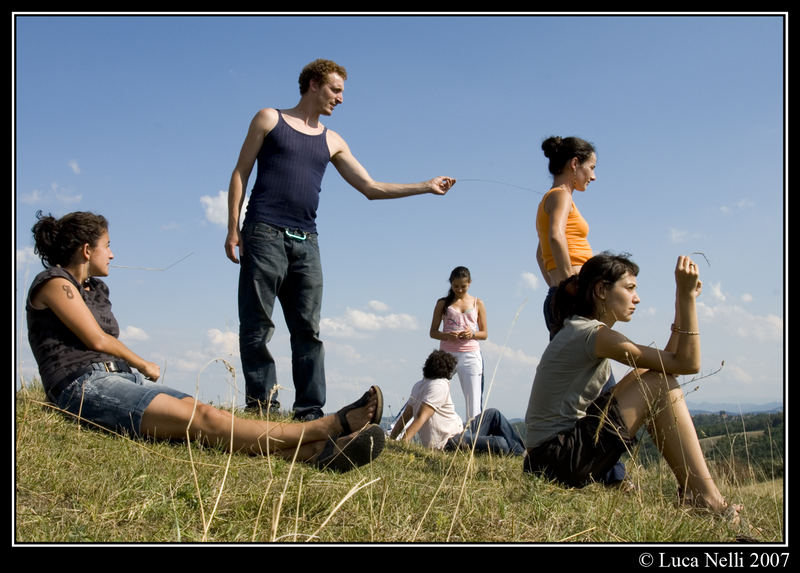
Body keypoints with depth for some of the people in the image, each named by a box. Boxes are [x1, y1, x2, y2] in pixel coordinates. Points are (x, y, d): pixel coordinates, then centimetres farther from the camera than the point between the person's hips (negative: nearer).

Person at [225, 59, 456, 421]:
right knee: (258, 325, -7)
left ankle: (309, 410, 1)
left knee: (309, 329, -1)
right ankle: (261, 405, -5)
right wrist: (233, 228, -3)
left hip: (306, 242, 4)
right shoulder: (269, 119, 11)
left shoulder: (332, 142, 20)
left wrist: (426, 187, 12)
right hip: (264, 234, -4)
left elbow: (370, 188, 18)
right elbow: (241, 173, 7)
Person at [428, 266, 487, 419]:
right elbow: (433, 332, 8)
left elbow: (485, 334, 12)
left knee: (474, 401, -5)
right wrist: (447, 336, -13)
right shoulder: (443, 303, 10)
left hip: (470, 355, 0)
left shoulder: (477, 303, 12)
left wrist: (472, 334, -10)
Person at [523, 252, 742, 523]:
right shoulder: (592, 334, -15)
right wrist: (686, 295, -12)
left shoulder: (579, 330, 16)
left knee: (646, 378, 12)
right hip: (557, 458, -10)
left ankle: (690, 487, 10)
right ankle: (708, 500, -7)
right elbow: (687, 363, -14)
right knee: (661, 385, -9)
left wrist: (684, 298, 10)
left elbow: (667, 360, 15)